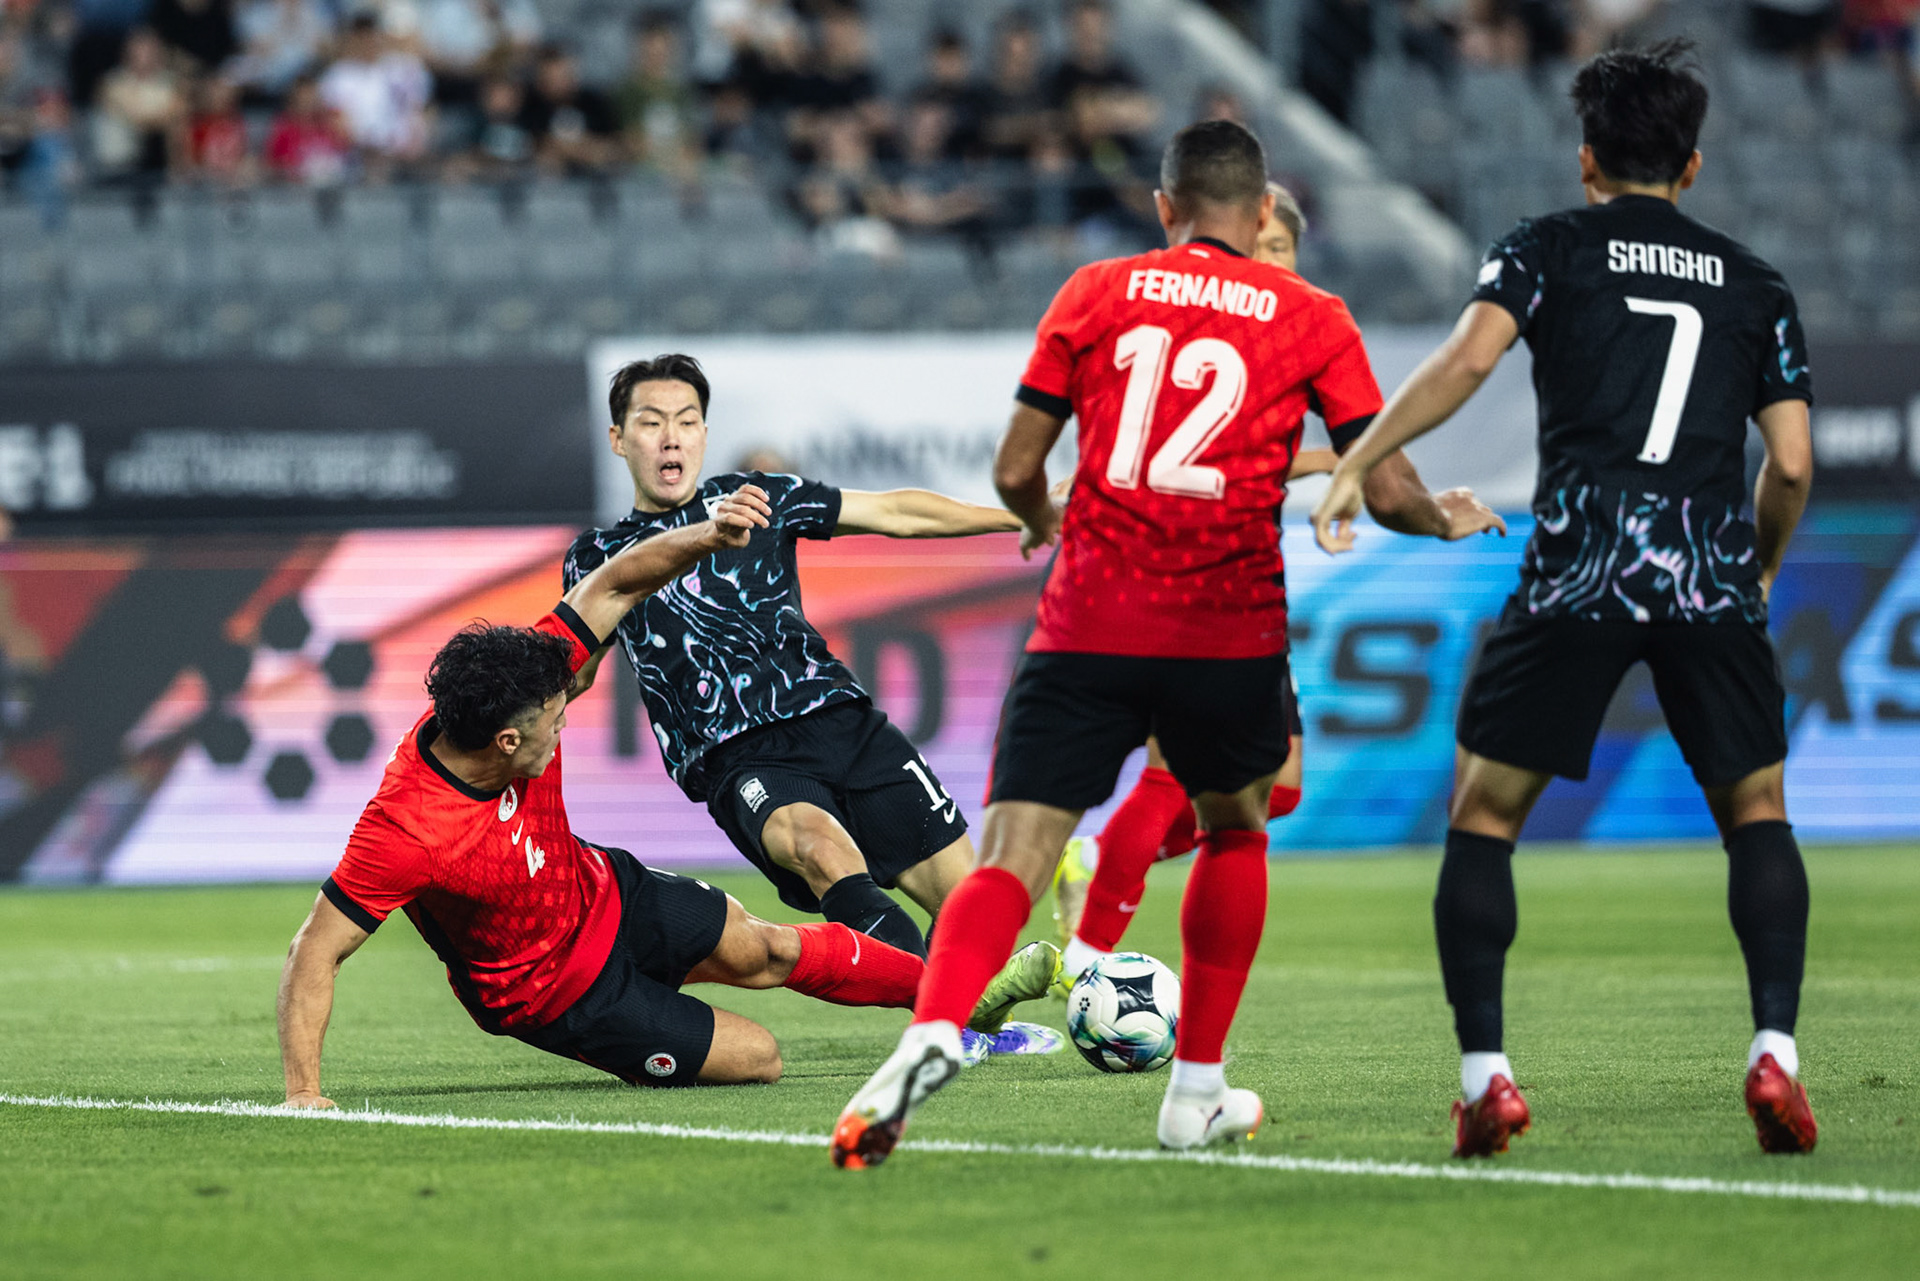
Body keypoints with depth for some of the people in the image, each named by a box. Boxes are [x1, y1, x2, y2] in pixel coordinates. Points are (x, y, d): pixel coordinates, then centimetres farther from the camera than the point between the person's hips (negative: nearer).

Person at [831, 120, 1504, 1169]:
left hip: (1089, 622, 0)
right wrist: (1448, 522, 27)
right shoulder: (1311, 319, 7)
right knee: (1233, 827, 26)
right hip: (1230, 633, 0)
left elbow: (1015, 470, 8)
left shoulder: (1096, 293, 9)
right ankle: (1197, 1091, 24)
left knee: (1013, 857, -7)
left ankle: (933, 1030, -35)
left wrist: (1043, 524, 31)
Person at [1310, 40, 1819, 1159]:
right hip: (1712, 573, 2)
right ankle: (1776, 1051, 0)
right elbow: (1792, 465, 12)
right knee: (1756, 807, 17)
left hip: (1577, 567, -2)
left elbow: (1466, 360, -6)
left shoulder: (1551, 249, 12)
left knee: (1483, 814, 9)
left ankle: (1485, 1073, 0)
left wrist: (1357, 463, -3)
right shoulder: (1757, 288, 18)